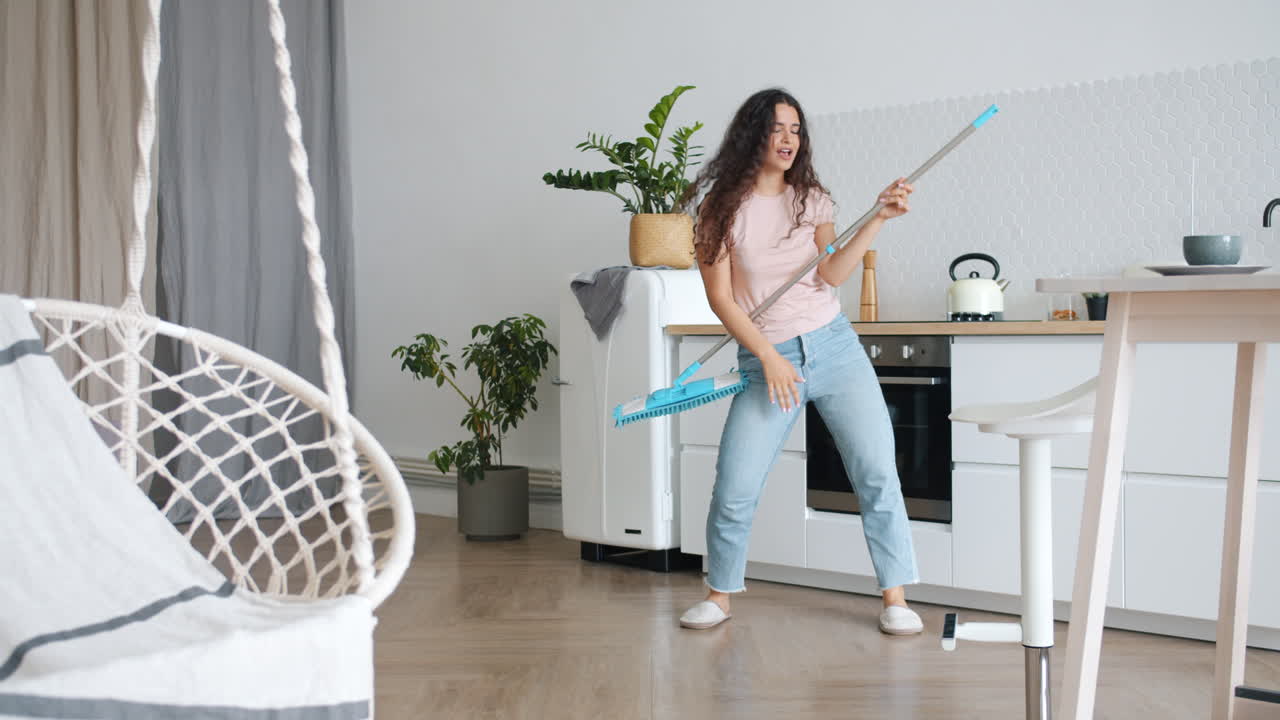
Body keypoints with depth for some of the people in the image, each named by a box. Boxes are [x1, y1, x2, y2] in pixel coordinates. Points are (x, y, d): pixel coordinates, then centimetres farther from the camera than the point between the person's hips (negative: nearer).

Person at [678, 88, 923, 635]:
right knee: (734, 490, -7)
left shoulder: (811, 199, 9)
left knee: (877, 472, -4)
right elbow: (721, 299, -4)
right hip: (765, 359, -2)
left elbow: (831, 273, -5)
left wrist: (878, 219, -13)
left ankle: (895, 598, 7)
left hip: (834, 346, 3)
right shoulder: (723, 208, 0)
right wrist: (770, 358, -11)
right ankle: (720, 595, 16)